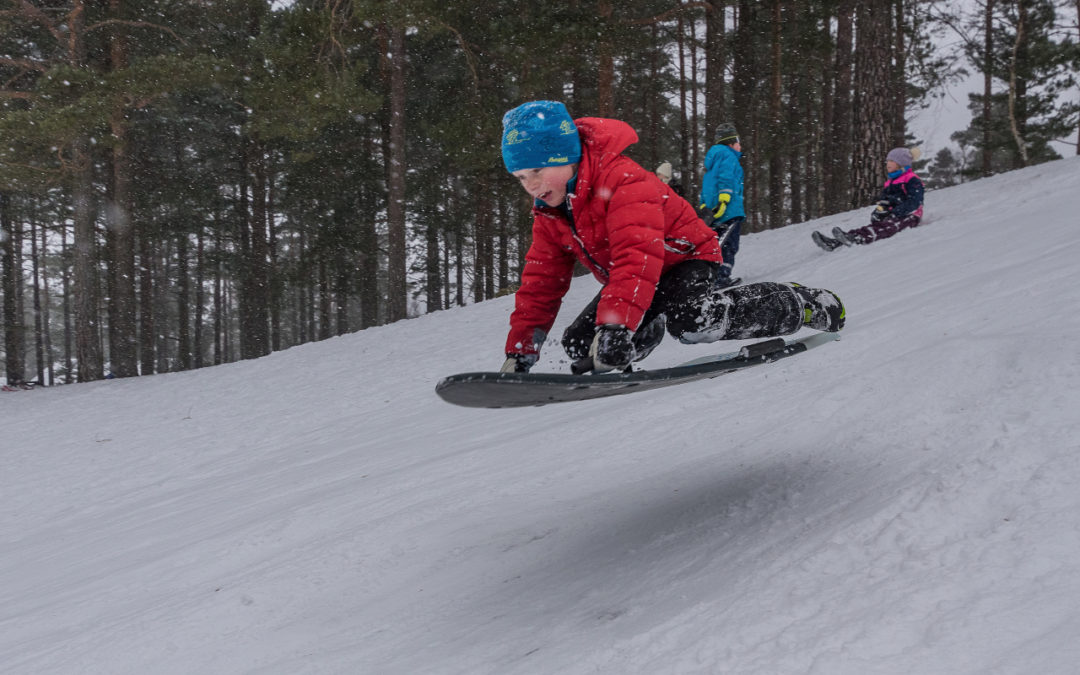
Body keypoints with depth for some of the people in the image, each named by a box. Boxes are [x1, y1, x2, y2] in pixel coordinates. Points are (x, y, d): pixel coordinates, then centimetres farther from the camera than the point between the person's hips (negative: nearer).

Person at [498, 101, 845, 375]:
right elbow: (540, 284, 1)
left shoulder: (624, 181, -30)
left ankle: (805, 305, -16)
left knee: (686, 320, -37)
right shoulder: (548, 215, -4)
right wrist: (520, 352, -8)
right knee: (577, 345, -7)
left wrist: (615, 326, -54)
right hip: (634, 283, 8)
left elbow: (638, 256, -43)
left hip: (685, 257, -8)